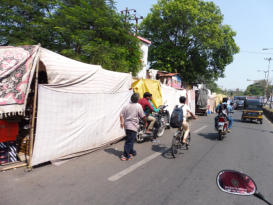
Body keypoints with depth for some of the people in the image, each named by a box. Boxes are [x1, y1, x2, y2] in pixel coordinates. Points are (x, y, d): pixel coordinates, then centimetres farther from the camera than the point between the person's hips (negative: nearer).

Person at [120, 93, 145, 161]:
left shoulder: (127, 106, 4)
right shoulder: (138, 106, -9)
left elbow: (121, 115, 2)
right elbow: (143, 116, -4)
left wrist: (122, 122, 11)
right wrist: (145, 120, 15)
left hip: (126, 125, 6)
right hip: (133, 126, -6)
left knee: (130, 140, 20)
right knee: (129, 141, -2)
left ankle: (131, 152, 34)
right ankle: (125, 155, -1)